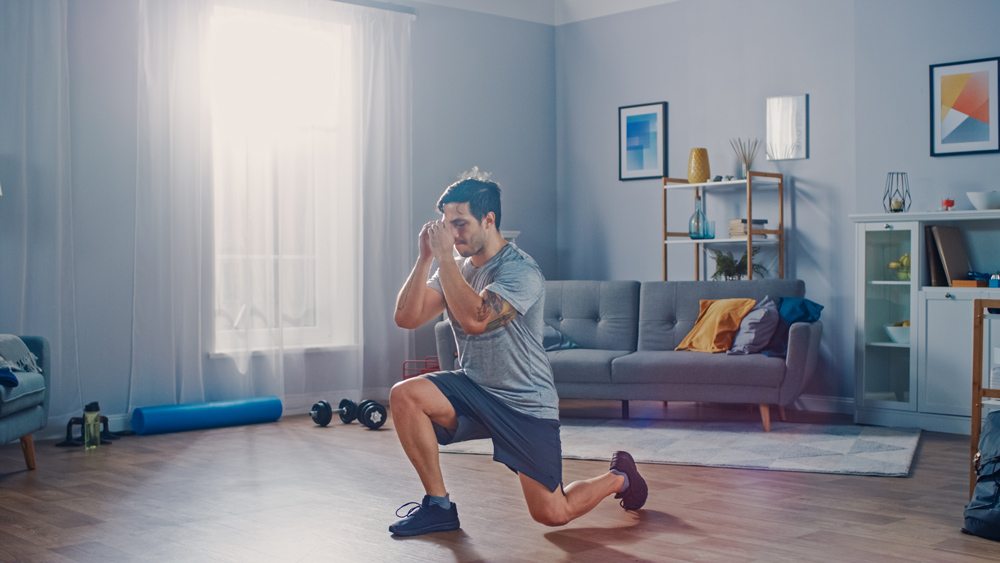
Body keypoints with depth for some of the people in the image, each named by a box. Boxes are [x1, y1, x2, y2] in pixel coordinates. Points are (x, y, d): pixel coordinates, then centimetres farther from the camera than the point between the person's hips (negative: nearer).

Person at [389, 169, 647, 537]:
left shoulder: (520, 271, -21)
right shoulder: (457, 268, 2)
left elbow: (474, 320, -37)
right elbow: (406, 317, -5)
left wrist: (445, 256, -31)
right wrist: (425, 258, -15)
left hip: (526, 403, -6)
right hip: (474, 388, 6)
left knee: (551, 515, -3)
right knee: (404, 395, -19)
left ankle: (620, 477, 29)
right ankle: (438, 506, -5)